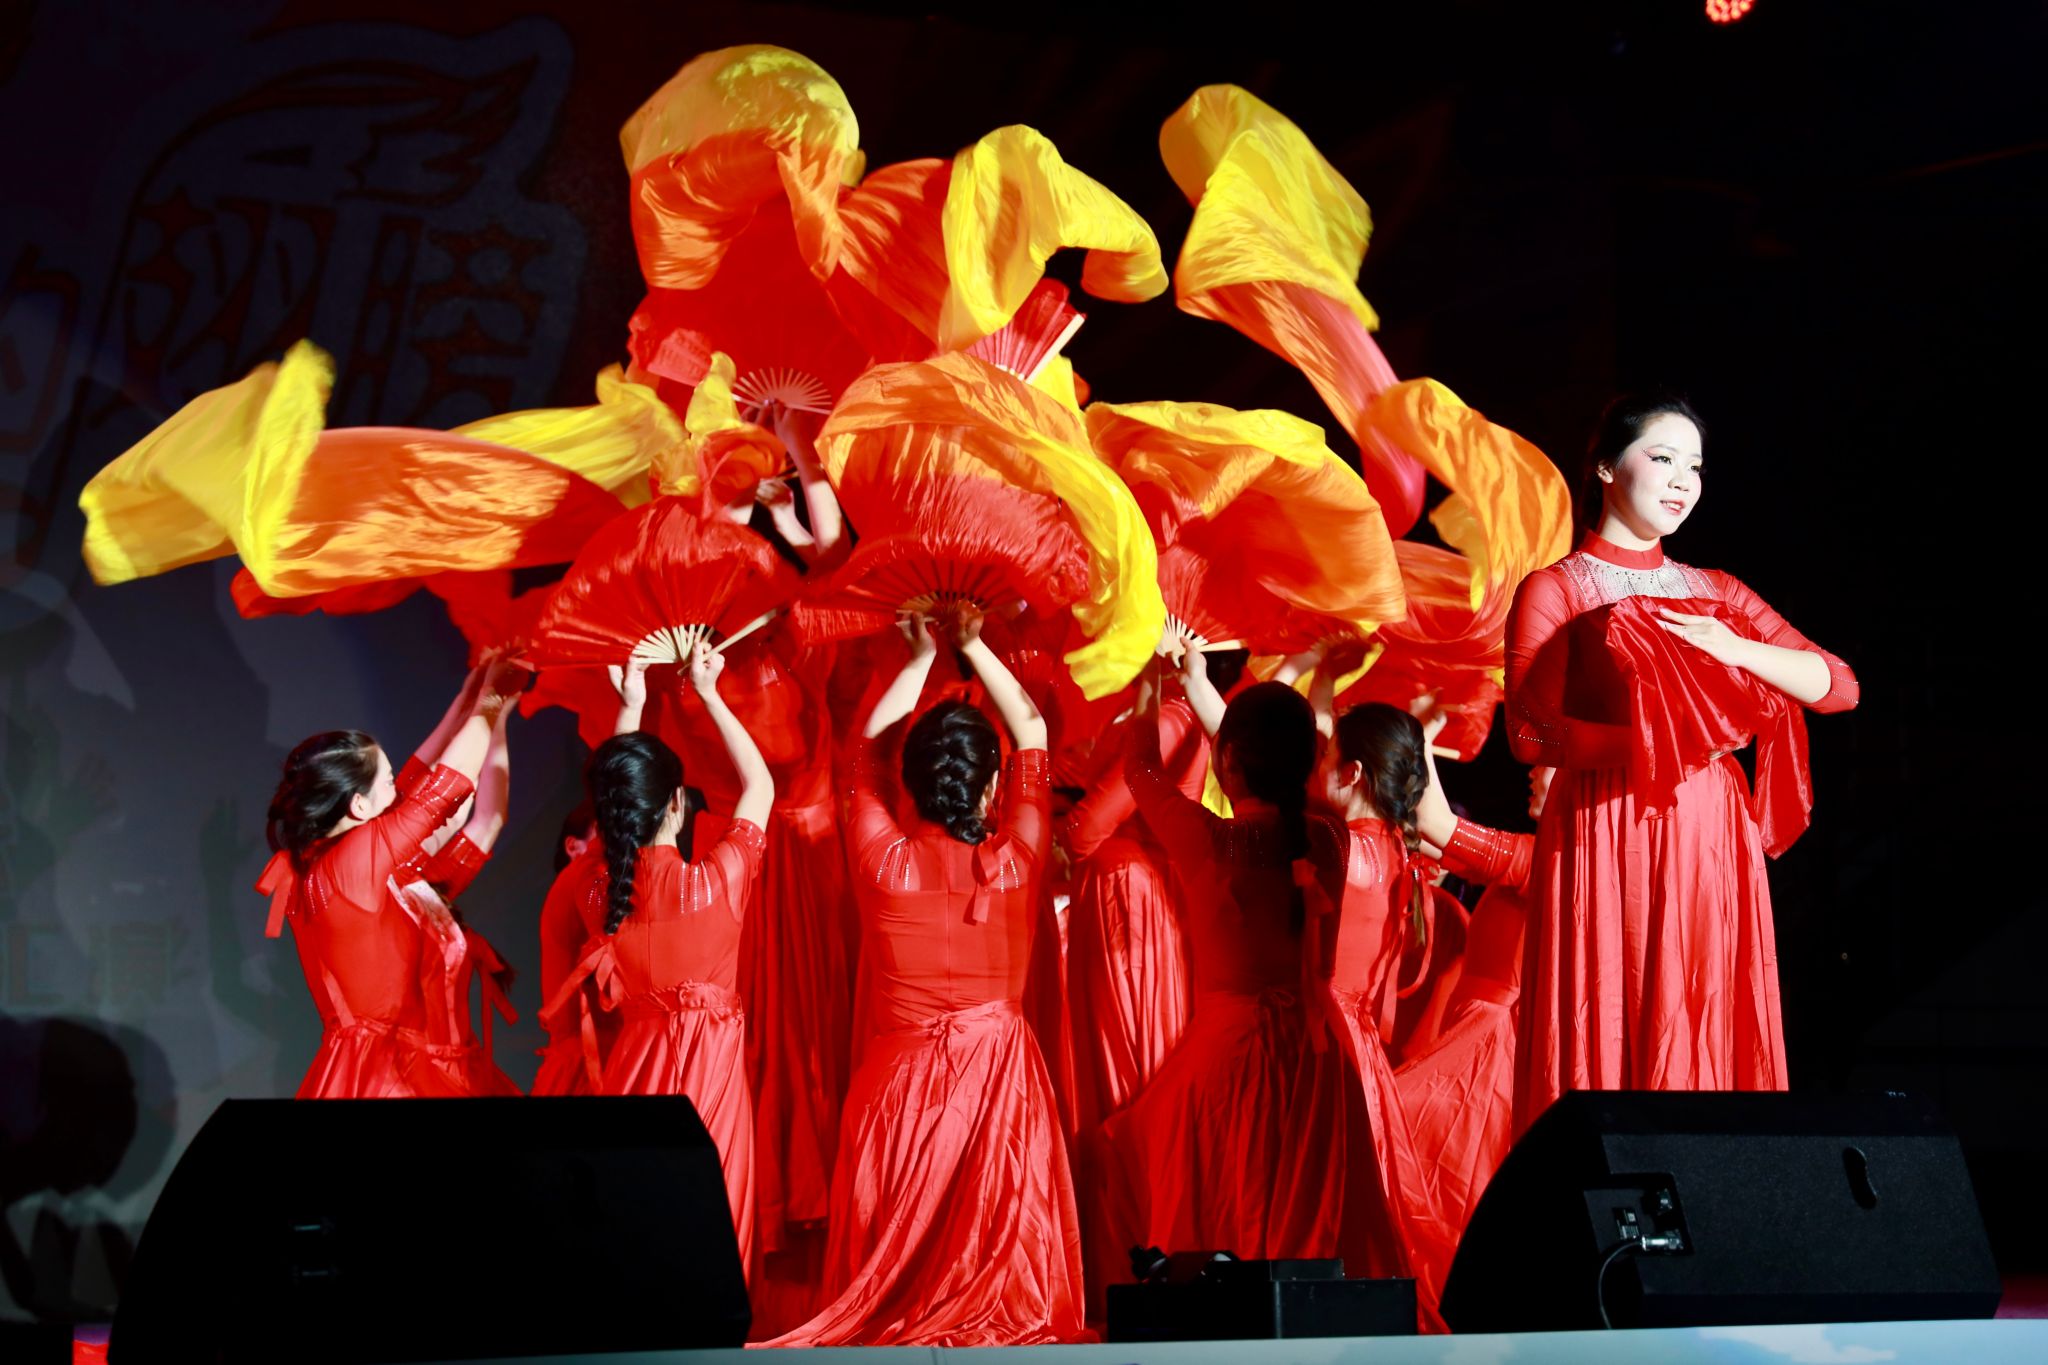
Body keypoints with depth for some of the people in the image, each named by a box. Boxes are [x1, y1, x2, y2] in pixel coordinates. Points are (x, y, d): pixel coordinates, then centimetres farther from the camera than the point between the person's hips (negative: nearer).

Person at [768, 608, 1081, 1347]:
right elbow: (1033, 734, 10)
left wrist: (922, 658, 20)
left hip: (899, 1085, 0)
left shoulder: (884, 862, -8)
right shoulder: (1014, 863, -7)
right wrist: (975, 647, 17)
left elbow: (864, 745, 11)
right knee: (1004, 1251, 5)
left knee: (891, 1274, 5)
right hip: (999, 1082, 0)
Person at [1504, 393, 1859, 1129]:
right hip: (1607, 837, -4)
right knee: (1606, 1041, -6)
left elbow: (1840, 685, 9)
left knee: (1710, 1040, 2)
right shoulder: (1553, 591, 3)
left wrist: (1735, 650, -7)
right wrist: (1658, 742, -16)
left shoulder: (1718, 596, 17)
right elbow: (1531, 734, -8)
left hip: (1711, 841, 4)